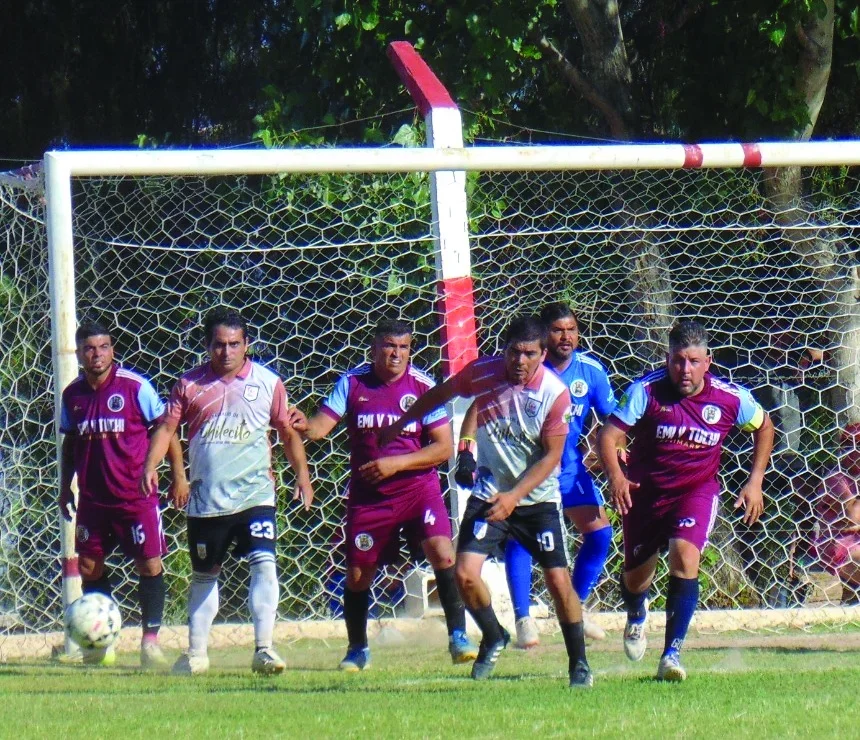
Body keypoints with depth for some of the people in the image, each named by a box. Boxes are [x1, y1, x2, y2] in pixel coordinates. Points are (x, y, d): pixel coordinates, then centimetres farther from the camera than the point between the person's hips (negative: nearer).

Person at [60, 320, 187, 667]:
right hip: (93, 498, 4)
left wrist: (178, 475, -5)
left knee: (149, 564, -6)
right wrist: (65, 487, 16)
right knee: (88, 565, 6)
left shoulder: (135, 387, -9)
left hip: (135, 495, -4)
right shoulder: (73, 394, 4)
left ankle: (150, 640, 3)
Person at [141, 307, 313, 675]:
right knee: (203, 575, 13)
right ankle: (196, 653, 24)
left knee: (264, 563, -18)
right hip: (205, 500, 1)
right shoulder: (190, 385, 3)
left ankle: (264, 648, -17)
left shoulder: (267, 382, 2)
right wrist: (150, 466, -13)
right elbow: (167, 427, 2)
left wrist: (302, 473, 3)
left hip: (254, 493, -1)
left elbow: (288, 432, 10)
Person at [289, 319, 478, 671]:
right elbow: (322, 424, -9)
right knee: (357, 573, 6)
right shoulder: (353, 383, -1)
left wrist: (396, 464, -17)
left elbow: (444, 447, -7)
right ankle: (357, 650, 27)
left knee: (442, 552, -22)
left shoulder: (423, 386, -6)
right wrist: (304, 426, -33)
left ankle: (458, 636, -12)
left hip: (418, 487, -2)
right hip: (368, 496, 2)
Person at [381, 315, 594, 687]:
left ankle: (579, 663, 13)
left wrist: (514, 496, -24)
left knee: (558, 580, -7)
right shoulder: (481, 372, -11)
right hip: (489, 493, 2)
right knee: (465, 573, -12)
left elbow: (551, 455, -13)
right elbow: (441, 394, 10)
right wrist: (402, 422, 23)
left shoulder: (555, 393, -17)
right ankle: (493, 638, 17)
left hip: (538, 498, -2)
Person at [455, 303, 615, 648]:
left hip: (569, 466, 4)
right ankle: (523, 620, -10)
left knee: (600, 532, -3)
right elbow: (479, 407, -12)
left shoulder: (591, 371, -6)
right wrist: (466, 449, -23)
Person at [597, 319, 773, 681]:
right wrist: (615, 476, -38)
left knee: (685, 554, -26)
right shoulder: (646, 390, -17)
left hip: (697, 490, -1)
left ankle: (672, 653, -20)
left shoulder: (731, 398, -11)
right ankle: (636, 615, 51)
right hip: (645, 491, 1)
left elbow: (764, 426, 9)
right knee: (635, 575, 11)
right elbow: (609, 434, -20)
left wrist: (755, 481, 3)